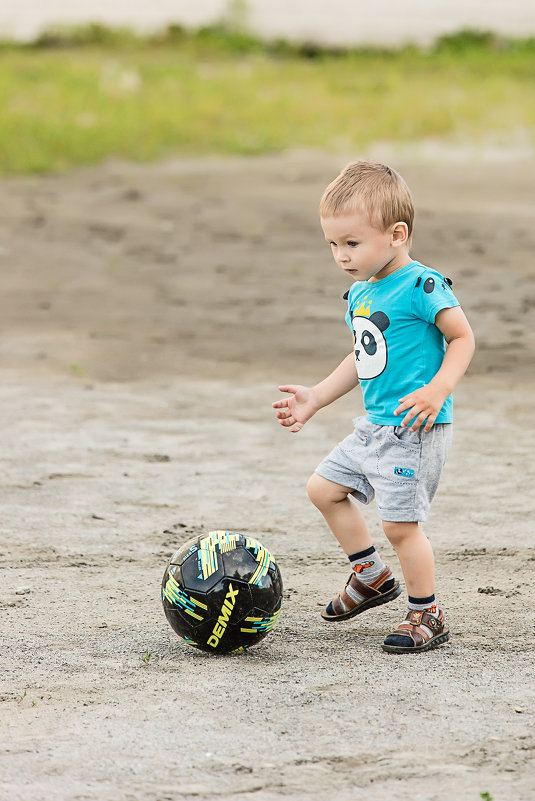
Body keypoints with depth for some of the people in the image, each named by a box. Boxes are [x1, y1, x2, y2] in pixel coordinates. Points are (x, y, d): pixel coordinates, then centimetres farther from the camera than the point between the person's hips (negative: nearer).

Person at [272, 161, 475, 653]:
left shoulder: (421, 286, -16)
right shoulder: (360, 294, 12)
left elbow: (463, 338, -15)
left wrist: (438, 389, -28)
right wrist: (317, 398, 21)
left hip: (414, 429, -10)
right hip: (375, 425, 10)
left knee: (400, 522, -10)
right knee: (325, 488, 17)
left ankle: (427, 615, 5)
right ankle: (372, 576, 29)